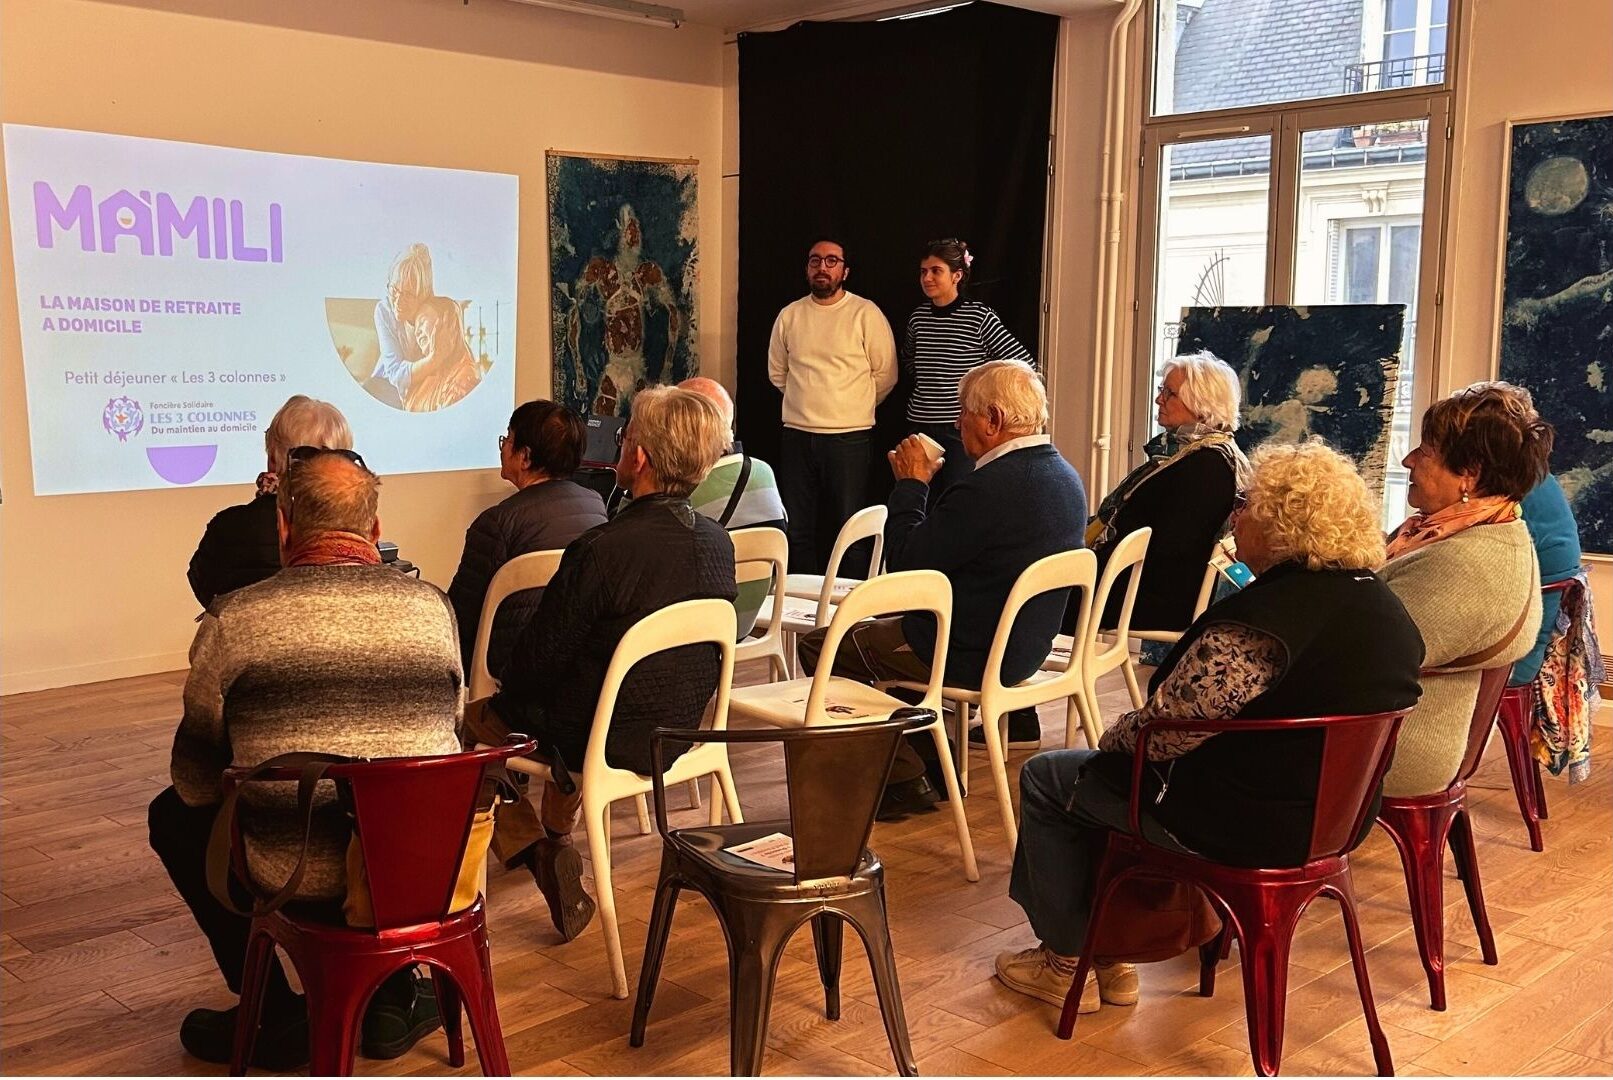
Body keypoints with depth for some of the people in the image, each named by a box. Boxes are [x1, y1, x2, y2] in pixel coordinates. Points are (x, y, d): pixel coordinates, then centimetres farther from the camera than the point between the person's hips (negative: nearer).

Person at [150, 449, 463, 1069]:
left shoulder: (233, 620, -9)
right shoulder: (433, 607, -1)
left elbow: (195, 780, 2)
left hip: (294, 878, -3)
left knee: (174, 816, 25)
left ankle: (275, 1018, 26)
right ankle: (391, 998, 33)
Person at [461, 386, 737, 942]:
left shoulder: (601, 549, -27)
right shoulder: (718, 543, -6)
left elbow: (540, 659, -16)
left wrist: (506, 695, 7)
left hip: (609, 741, -6)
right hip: (680, 730, 6)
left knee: (477, 716, 17)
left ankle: (533, 846, 21)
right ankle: (554, 839, 39)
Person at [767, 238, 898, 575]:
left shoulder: (865, 313, -2)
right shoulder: (790, 315, 9)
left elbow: (885, 374, 1)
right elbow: (777, 372, 21)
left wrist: (853, 408, 6)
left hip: (848, 436, -4)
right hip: (796, 436, 4)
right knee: (797, 528, 8)